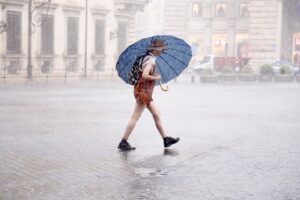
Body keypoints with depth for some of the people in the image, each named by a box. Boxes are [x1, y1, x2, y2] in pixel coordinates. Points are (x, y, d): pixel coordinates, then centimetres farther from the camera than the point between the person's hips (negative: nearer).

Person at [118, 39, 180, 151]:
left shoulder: (146, 58, 12)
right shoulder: (151, 60, -17)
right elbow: (144, 75, -29)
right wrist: (155, 78, -14)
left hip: (146, 92, 10)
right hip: (144, 91, -10)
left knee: (156, 115, 14)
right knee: (135, 117, -6)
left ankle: (166, 139, 21)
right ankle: (123, 142, -2)